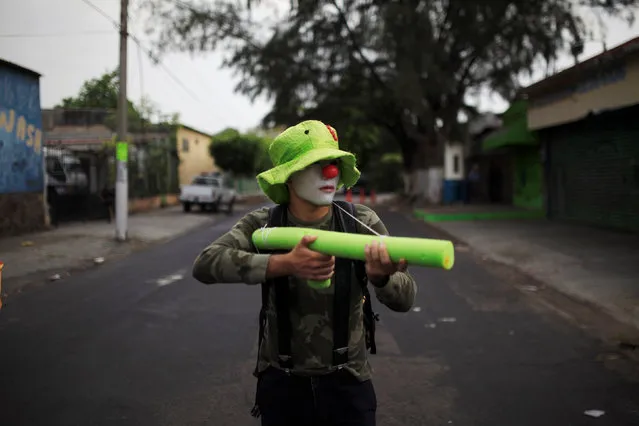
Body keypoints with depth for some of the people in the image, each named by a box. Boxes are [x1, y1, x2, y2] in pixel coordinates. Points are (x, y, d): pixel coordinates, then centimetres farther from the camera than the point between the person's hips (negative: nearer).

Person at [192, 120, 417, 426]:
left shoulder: (362, 224, -10)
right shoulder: (262, 225, -9)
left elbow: (405, 299, -13)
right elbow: (205, 264, -23)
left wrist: (381, 278, -37)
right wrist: (284, 263, -35)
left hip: (348, 384, 0)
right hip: (281, 384, 0)